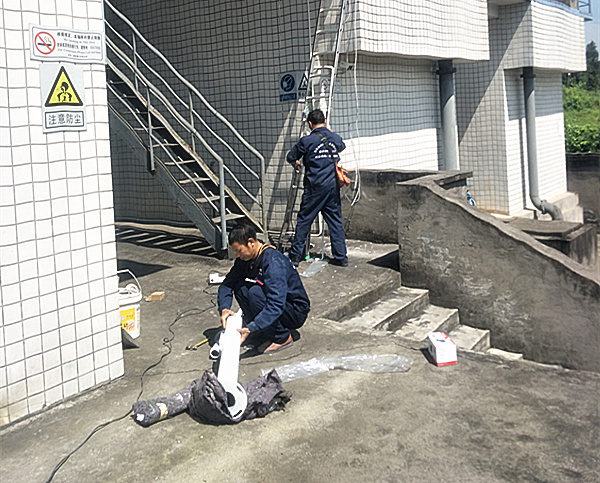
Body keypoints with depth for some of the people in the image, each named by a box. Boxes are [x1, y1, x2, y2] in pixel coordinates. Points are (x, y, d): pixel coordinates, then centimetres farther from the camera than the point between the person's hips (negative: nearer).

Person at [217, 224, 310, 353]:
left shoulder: (274, 262, -29)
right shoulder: (246, 258, -3)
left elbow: (276, 305, -37)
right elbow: (227, 284, 1)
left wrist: (250, 329, -43)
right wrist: (224, 308, -19)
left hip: (296, 312, -8)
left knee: (255, 292, -31)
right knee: (239, 286, -9)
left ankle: (282, 338, -13)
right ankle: (261, 333, 0)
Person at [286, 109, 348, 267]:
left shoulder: (307, 141, -8)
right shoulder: (335, 138, 5)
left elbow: (291, 157, 4)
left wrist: (296, 164, 26)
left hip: (315, 188, -4)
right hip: (333, 186, 4)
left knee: (304, 220, 6)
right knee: (336, 221, 9)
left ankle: (295, 255, 10)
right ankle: (341, 257, 11)